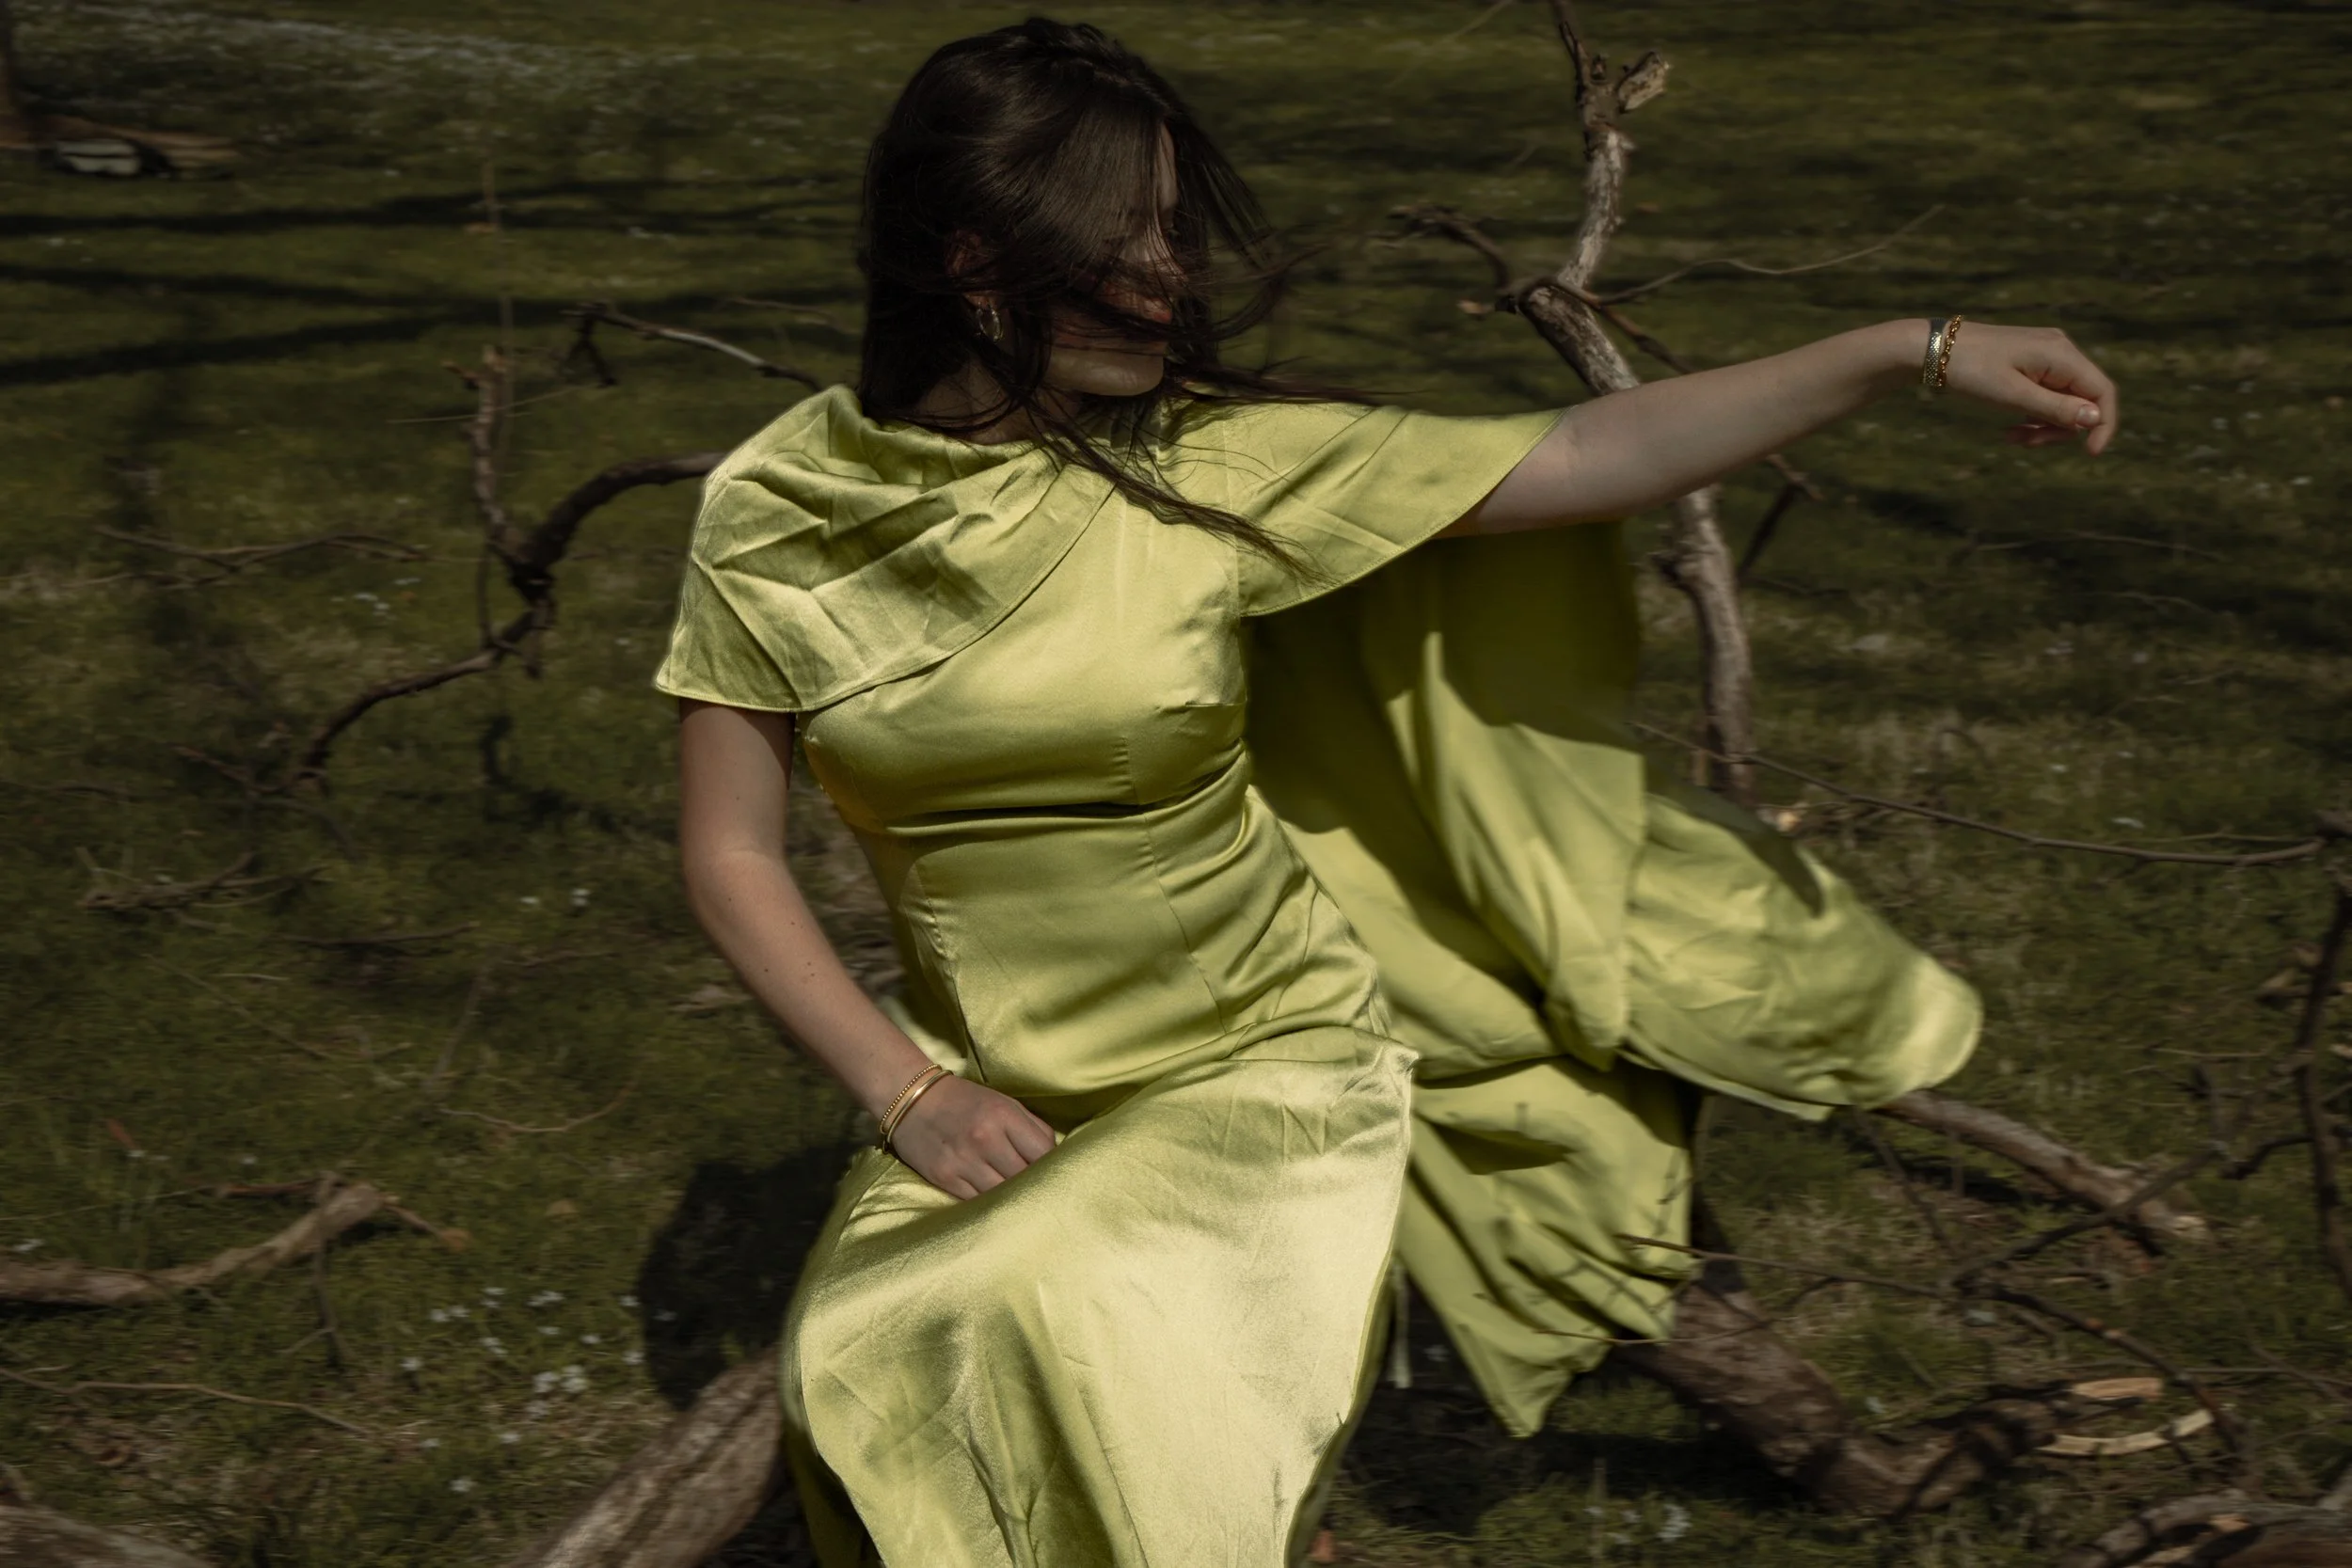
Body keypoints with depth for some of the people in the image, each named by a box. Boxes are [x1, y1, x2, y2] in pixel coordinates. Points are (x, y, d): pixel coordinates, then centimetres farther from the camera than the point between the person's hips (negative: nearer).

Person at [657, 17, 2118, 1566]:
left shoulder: (1213, 465, -13)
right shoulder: (775, 511, -9)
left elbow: (1584, 459, -14)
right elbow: (732, 853, -3)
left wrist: (1913, 349, -20)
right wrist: (906, 1092, -12)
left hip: (1267, 1071, -1)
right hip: (993, 1093, 2)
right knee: (900, 1382, -20)